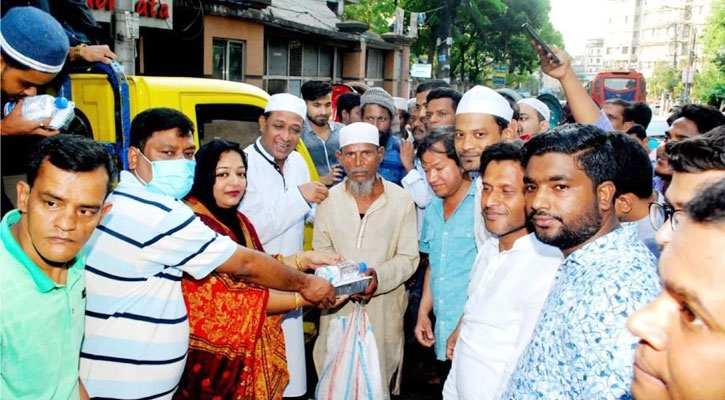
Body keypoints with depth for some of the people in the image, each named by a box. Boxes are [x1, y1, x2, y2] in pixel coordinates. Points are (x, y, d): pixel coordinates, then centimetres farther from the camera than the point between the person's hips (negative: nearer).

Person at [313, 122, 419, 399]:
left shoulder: (401, 200, -4)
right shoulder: (329, 200, 1)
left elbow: (408, 257, -2)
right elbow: (320, 253, 6)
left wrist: (379, 276, -21)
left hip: (385, 306, -1)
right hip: (337, 305, 1)